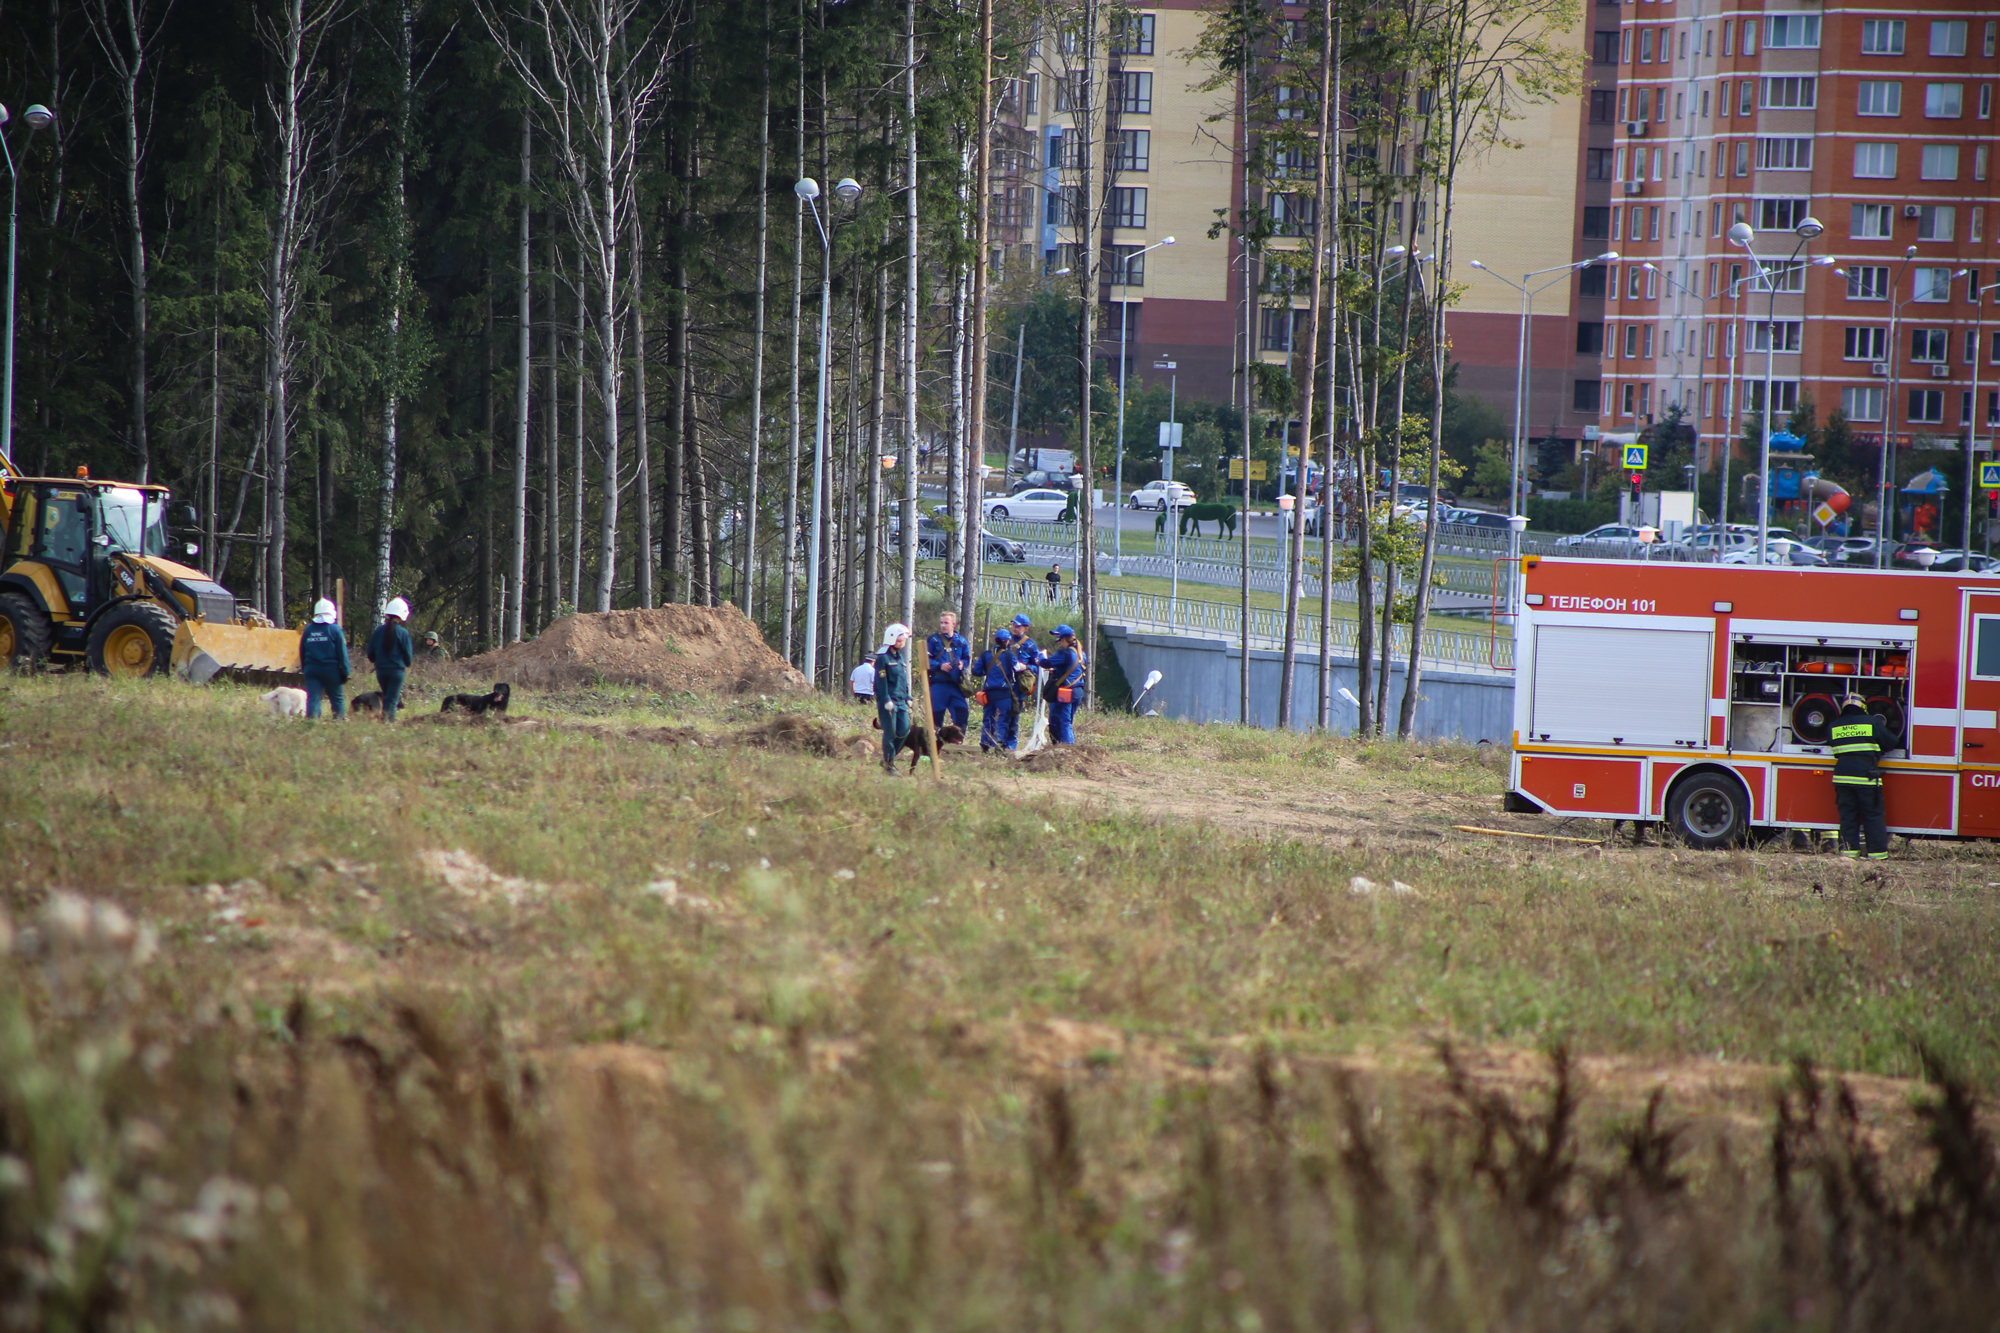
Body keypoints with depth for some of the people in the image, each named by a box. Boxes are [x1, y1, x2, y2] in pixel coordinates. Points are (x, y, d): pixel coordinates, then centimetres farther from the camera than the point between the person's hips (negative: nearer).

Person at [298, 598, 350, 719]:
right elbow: (342, 653, -7)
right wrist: (345, 672, -2)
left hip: (311, 669, 3)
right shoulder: (335, 630, -6)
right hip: (330, 669, -3)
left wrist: (304, 669, 20)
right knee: (337, 699, 7)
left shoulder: (308, 630, 7)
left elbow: (302, 652, 12)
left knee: (312, 699, 1)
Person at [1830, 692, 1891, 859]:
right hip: (1866, 775, -3)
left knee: (1848, 814, 8)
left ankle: (1849, 849, 5)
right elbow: (1887, 743, 7)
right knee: (1873, 815, 1)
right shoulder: (1873, 722, 0)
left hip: (1842, 775, 3)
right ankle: (1878, 852, -1)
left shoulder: (1835, 725, 11)